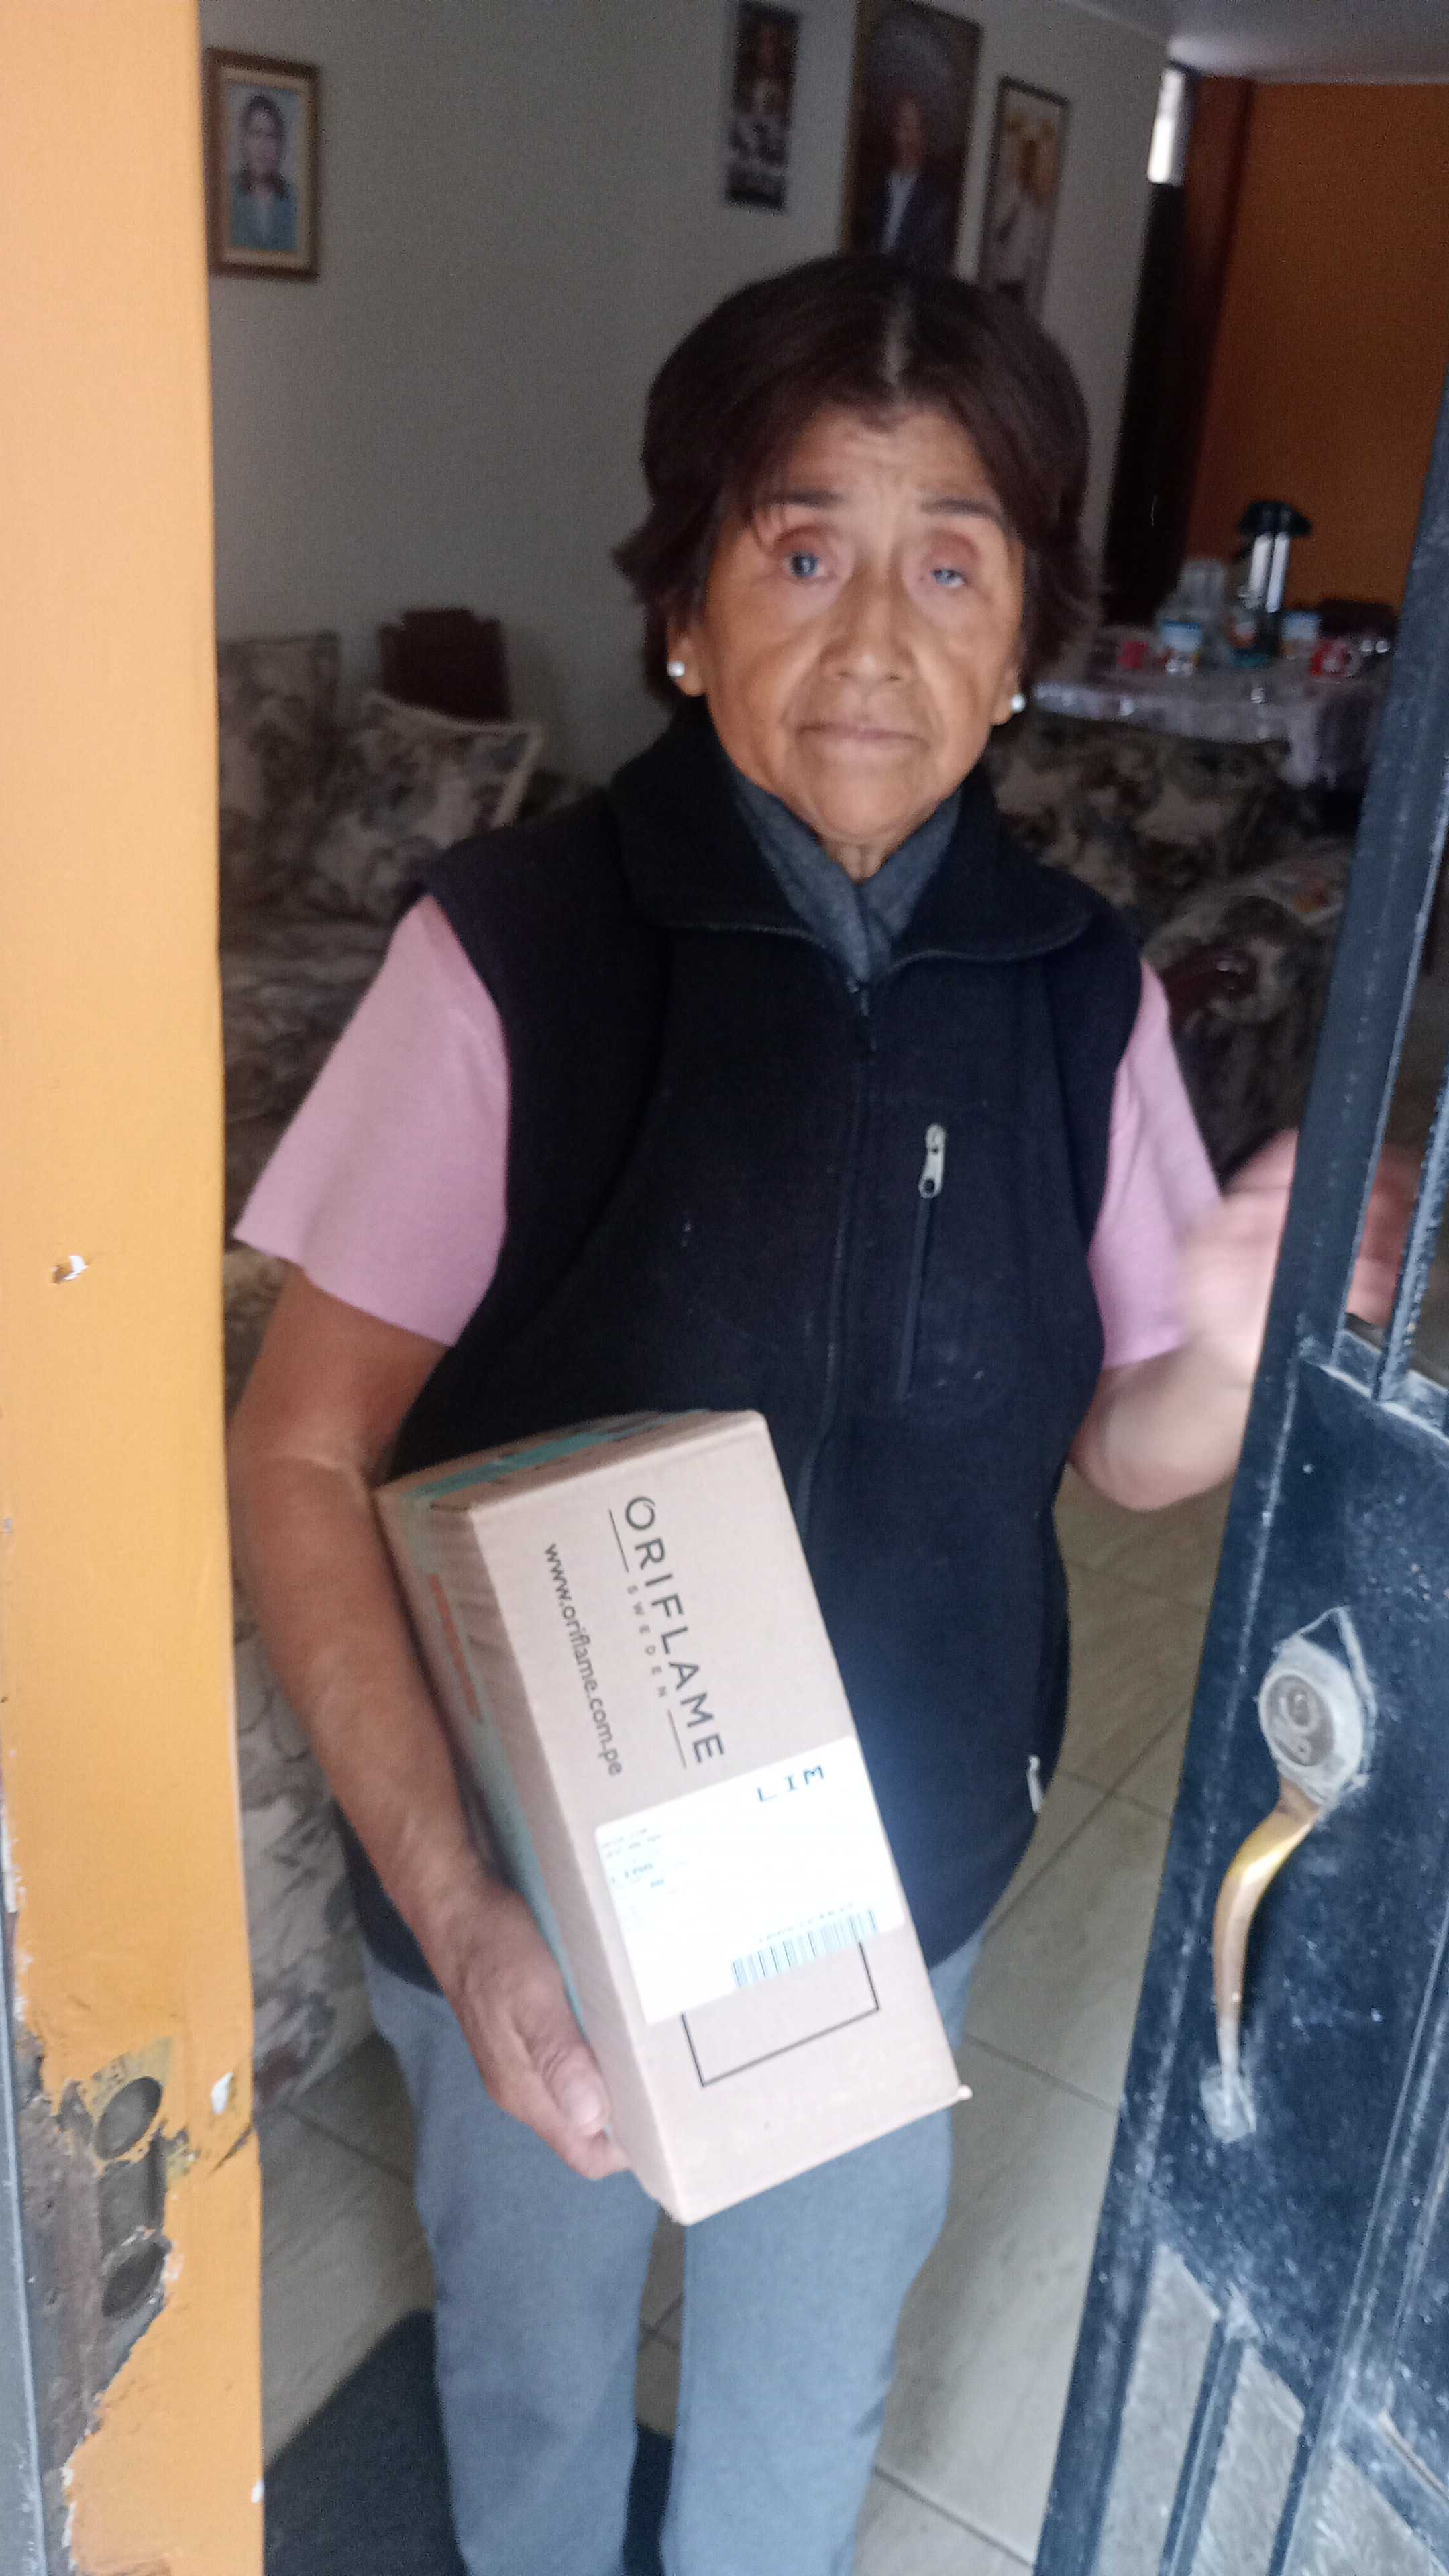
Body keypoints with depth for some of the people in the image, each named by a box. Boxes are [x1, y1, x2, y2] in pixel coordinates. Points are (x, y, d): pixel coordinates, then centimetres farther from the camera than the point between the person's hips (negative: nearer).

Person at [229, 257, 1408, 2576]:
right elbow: (301, 1458, -18)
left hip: (900, 1870, 3)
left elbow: (1118, 1448, 0)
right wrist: (452, 1901, -27)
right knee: (536, 2366, 26)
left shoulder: (1075, 988, -10)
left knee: (812, 2381, 28)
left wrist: (1230, 1356, -23)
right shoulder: (512, 950, -22)